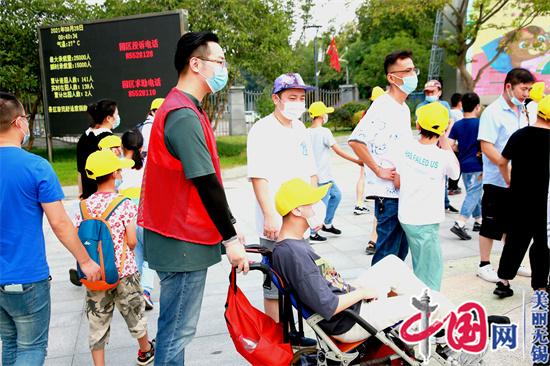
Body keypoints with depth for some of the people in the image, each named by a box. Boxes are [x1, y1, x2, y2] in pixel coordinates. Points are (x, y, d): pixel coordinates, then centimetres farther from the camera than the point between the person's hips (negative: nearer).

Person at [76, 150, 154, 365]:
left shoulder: (84, 206, -2)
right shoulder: (124, 204, -13)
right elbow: (132, 241, -13)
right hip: (124, 273, -2)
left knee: (97, 324, 11)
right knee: (135, 315, 20)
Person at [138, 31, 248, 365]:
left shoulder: (186, 110, 14)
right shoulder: (184, 116, -18)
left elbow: (207, 180, 16)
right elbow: (206, 185, -20)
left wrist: (230, 227, 16)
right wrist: (230, 239, -14)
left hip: (180, 239, 10)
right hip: (183, 242, -10)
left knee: (177, 328, 19)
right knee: (178, 331, 2)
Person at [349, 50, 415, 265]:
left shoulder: (404, 108, 15)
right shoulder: (382, 106, -14)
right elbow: (355, 141, -24)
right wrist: (379, 171, -20)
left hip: (405, 192, 9)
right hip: (388, 193, -9)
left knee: (401, 252, 17)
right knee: (387, 254, -1)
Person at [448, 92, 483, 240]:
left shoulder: (457, 125, 2)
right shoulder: (480, 123, -10)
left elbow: (451, 145, -2)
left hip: (464, 164, 6)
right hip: (477, 165, -6)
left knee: (473, 193, 18)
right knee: (473, 195, -6)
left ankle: (478, 221, 29)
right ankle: (459, 224, -16)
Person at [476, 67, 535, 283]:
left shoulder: (521, 112, 11)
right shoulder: (493, 112, -13)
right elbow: (486, 146, -20)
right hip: (497, 181, -7)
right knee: (491, 225, 3)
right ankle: (484, 265, 15)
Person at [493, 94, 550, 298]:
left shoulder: (519, 135, 0)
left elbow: (502, 162, 7)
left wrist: (508, 180, 21)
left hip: (518, 197, 4)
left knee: (515, 238, 13)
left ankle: (503, 281, 14)